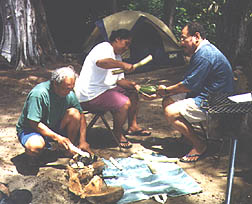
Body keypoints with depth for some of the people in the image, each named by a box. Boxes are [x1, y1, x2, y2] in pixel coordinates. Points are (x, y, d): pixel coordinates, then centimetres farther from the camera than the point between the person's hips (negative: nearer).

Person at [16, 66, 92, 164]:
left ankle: (70, 149, -3)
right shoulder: (38, 94, -27)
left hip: (54, 128, 6)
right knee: (35, 146, -41)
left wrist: (83, 141, -13)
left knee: (74, 113, -20)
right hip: (30, 129, -5)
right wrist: (57, 137, -28)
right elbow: (34, 123, -27)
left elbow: (81, 116, -2)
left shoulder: (69, 94, -9)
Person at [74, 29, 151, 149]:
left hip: (106, 89, 11)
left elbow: (119, 80, 17)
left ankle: (132, 126, 18)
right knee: (124, 103, -26)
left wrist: (132, 85, -1)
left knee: (133, 93, 12)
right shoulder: (104, 48, -14)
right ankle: (117, 133, -4)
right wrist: (122, 64, -37)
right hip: (89, 95, -11)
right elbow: (101, 62, -39)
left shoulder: (117, 56, 18)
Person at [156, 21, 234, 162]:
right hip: (203, 96, 11)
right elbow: (189, 82, 16)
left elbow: (189, 86, -20)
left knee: (171, 112, -20)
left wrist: (166, 90, -5)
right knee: (168, 101, 8)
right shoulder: (202, 51, 14)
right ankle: (190, 139, 9)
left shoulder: (204, 55, -22)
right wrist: (168, 92, 7)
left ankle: (199, 146, -6)